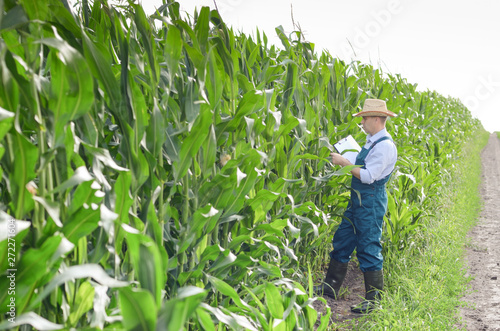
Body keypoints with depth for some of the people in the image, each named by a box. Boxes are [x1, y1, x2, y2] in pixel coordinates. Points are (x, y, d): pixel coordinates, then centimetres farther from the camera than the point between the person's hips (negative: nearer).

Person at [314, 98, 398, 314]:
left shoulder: (385, 146, -18)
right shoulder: (371, 142, 13)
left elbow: (369, 176, -24)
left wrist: (345, 163, -19)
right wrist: (345, 161, 9)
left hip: (371, 202, -10)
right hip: (358, 200, 10)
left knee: (368, 248, -4)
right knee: (342, 241, 12)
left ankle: (373, 299, 6)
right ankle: (330, 287, 22)